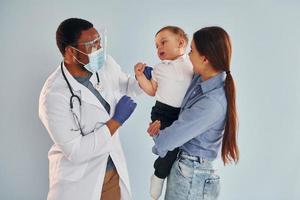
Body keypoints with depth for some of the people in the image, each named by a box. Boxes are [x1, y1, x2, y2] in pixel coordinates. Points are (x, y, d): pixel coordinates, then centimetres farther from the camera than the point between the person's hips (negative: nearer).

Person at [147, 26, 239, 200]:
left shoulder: (212, 103, -29)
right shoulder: (201, 78, -4)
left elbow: (168, 140, -22)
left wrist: (156, 133, -1)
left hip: (192, 178, -7)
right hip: (183, 165, 7)